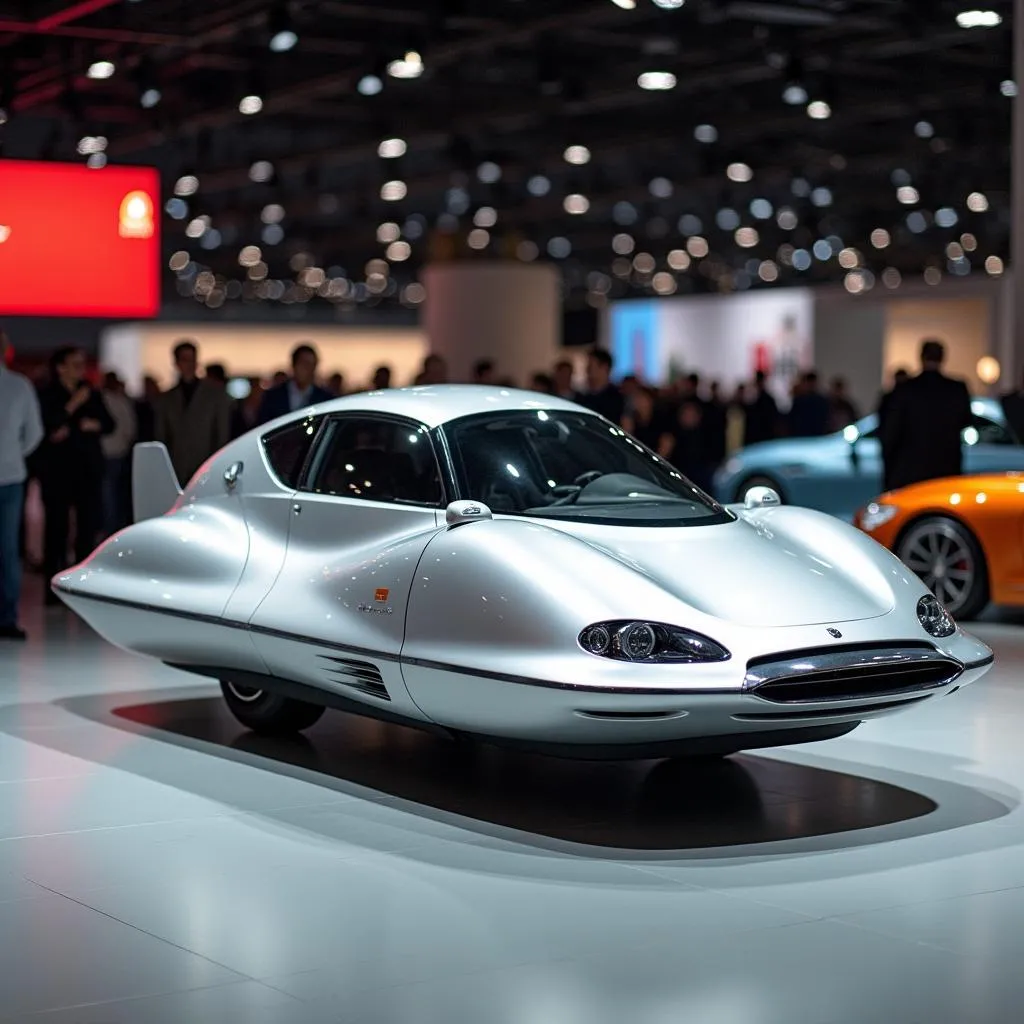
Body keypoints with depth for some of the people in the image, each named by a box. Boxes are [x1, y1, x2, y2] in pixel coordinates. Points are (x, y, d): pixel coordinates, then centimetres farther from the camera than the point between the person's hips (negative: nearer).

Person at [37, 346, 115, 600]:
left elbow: (109, 424, 11)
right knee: (57, 525, -5)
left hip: (89, 467, 4)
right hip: (57, 468, -4)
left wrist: (86, 426, -6)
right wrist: (72, 406, -15)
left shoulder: (91, 395, 15)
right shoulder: (46, 396, 1)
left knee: (89, 524, -2)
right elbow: (47, 427, -12)